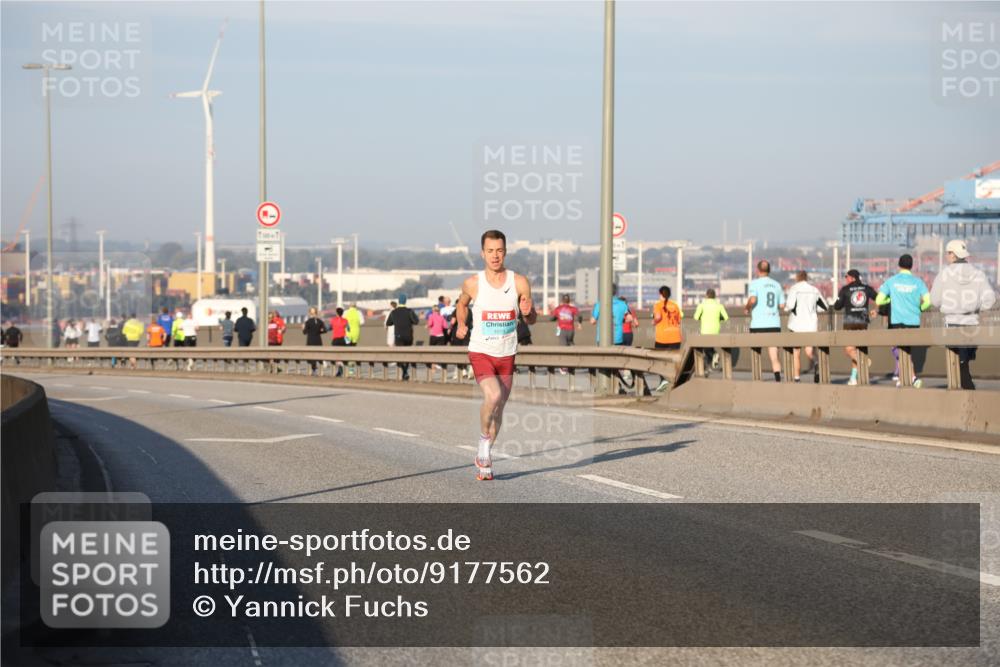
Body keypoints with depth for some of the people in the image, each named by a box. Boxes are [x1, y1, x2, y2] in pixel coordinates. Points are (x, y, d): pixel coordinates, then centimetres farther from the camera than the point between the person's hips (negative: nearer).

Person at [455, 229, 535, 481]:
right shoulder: (473, 283, -5)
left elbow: (532, 320, 4)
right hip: (480, 353, -3)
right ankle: (484, 440, -2)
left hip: (507, 355, 3)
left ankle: (484, 459, 28)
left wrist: (528, 311, -16)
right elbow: (462, 304, 18)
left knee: (498, 410, 11)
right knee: (493, 396, -27)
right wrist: (461, 325, 6)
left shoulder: (519, 283, -4)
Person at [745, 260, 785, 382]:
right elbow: (782, 304, 10)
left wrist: (747, 308, 0)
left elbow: (753, 299, -19)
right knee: (774, 356, 0)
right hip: (774, 324, 3)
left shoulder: (755, 283, -4)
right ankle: (778, 379, -17)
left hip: (758, 325, -3)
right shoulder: (777, 284, 10)